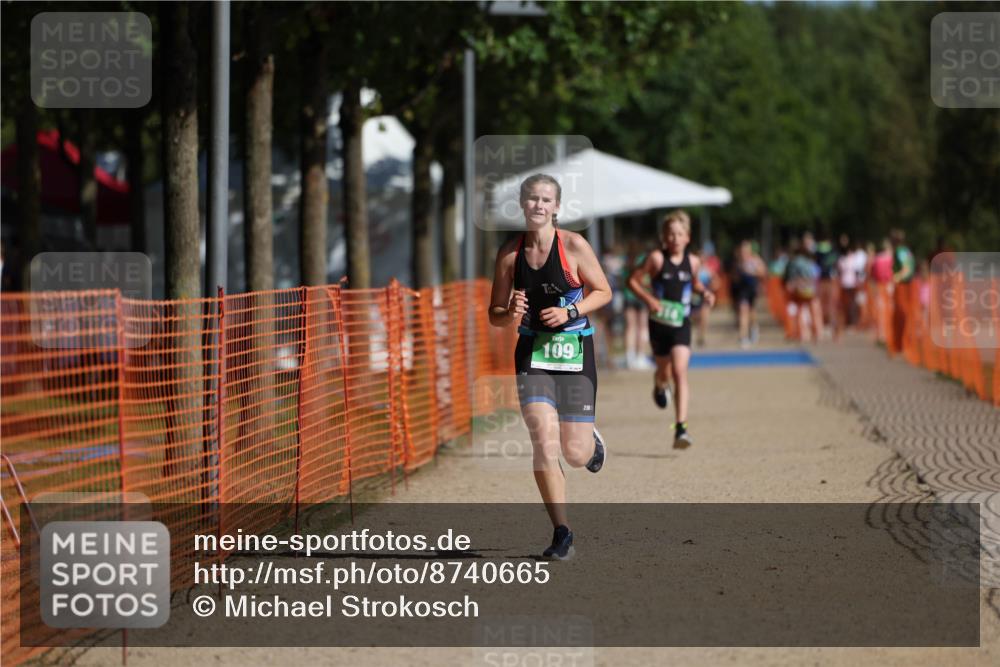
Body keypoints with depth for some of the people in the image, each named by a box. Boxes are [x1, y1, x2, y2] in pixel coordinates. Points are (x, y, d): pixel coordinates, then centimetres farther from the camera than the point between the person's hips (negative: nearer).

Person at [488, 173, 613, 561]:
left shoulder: (573, 246, -7)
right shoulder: (509, 253, 1)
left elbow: (603, 292, 1)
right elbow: (495, 315, 8)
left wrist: (570, 312, -15)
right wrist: (510, 314, -15)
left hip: (575, 354, -1)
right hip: (533, 355, 1)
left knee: (575, 454, 1)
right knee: (544, 441, -16)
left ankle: (591, 441, 41)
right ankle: (561, 532, -4)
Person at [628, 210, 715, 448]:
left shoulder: (692, 262, 0)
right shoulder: (657, 258, -9)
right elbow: (633, 280, -5)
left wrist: (705, 292, 0)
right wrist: (649, 299, -19)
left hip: (681, 324, 0)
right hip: (659, 323, 0)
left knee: (680, 372, -15)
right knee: (664, 371, 16)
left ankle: (681, 428, -19)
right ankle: (660, 385, 58)